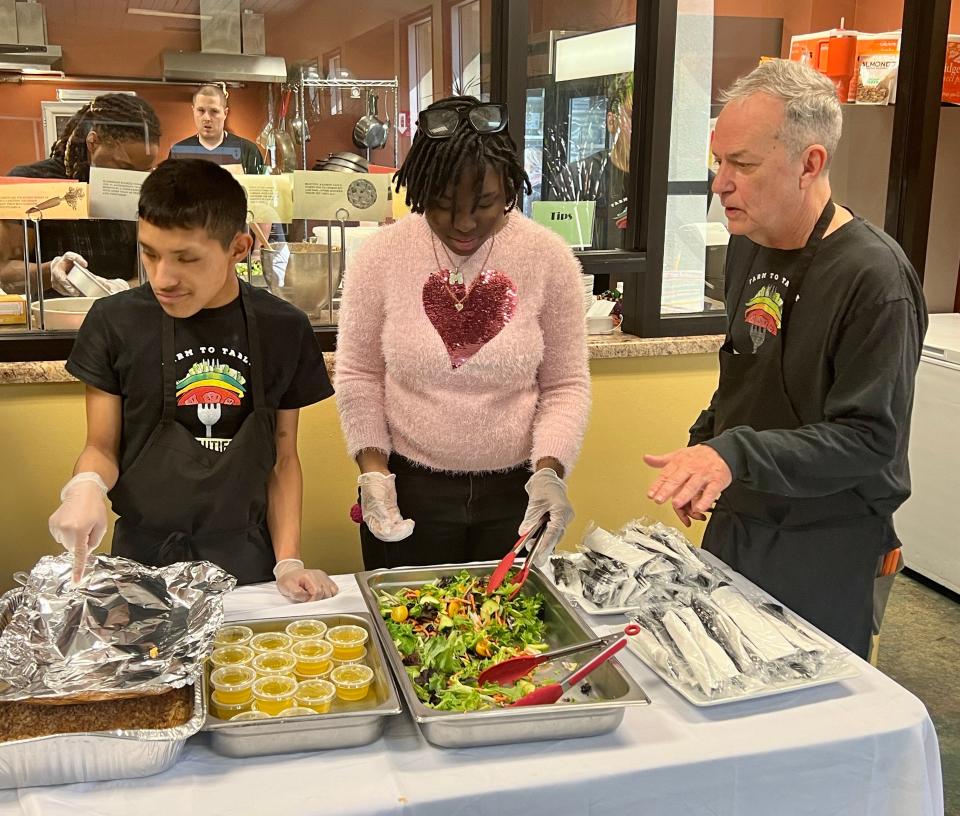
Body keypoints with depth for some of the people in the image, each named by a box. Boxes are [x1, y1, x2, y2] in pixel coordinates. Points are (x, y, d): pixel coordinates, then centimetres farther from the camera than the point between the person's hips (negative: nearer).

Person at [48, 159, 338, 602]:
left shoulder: (284, 330, -4)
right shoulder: (115, 322, -7)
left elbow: (283, 458, 2)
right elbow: (102, 447, -1)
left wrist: (288, 562, -5)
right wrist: (86, 484, -23)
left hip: (245, 560, 1)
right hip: (143, 557, 0)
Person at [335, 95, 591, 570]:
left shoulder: (548, 258, -8)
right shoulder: (380, 257, -8)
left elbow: (566, 384, -2)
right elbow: (358, 375, 1)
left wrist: (549, 469, -16)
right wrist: (373, 469, -9)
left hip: (515, 492, 1)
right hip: (407, 490, 0)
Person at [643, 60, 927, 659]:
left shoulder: (873, 276, -22)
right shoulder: (749, 245, 4)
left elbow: (868, 439, -24)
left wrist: (737, 454, -34)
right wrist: (705, 445, 5)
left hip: (823, 551, -7)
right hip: (734, 524, 7)